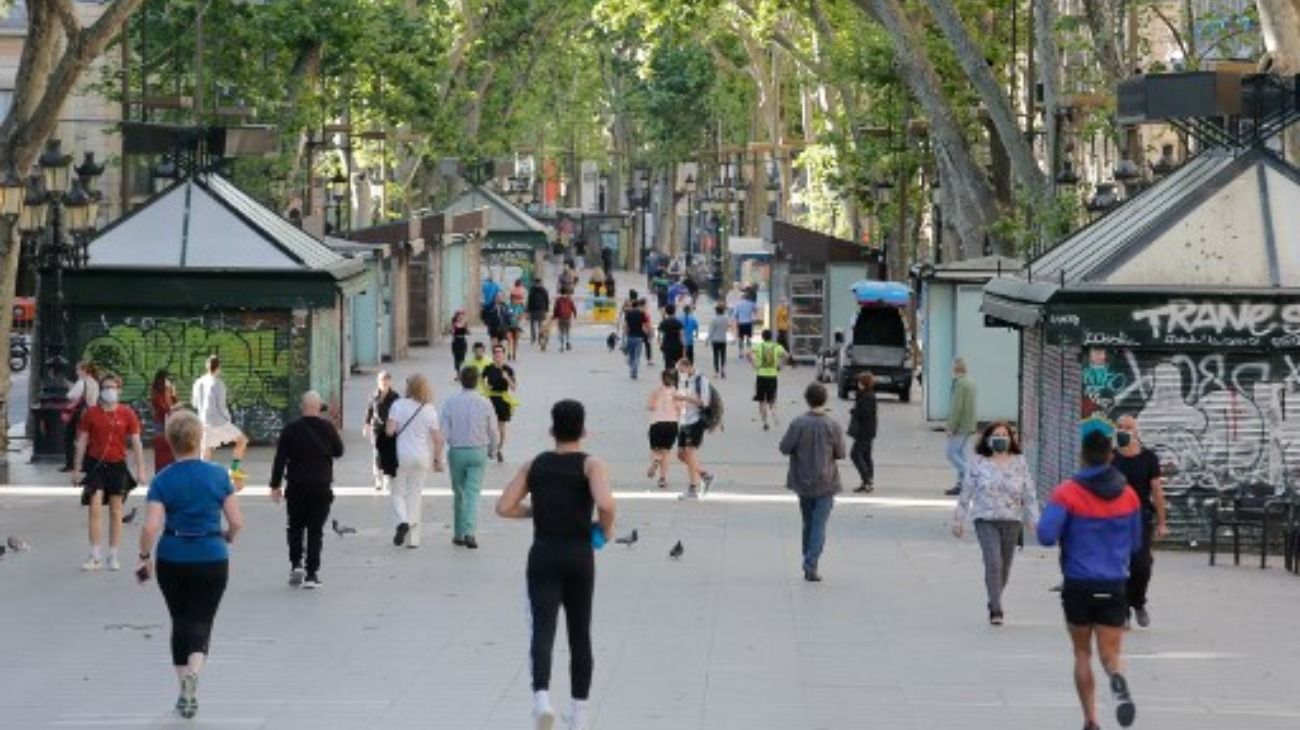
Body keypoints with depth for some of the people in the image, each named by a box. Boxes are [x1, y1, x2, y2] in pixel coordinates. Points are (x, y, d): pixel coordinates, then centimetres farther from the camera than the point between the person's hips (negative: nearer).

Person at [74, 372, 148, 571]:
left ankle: (113, 557, 15)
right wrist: (77, 469, 2)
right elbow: (82, 441, 3)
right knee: (95, 509, -8)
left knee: (116, 512, 7)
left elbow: (136, 442, 1)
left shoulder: (127, 414, -1)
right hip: (95, 465, -1)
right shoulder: (91, 413, -1)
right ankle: (95, 556, -4)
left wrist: (140, 469, -4)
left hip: (117, 465, 1)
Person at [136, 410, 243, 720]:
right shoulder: (218, 475, -4)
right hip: (212, 558, -1)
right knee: (202, 621, 6)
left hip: (172, 559, 1)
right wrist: (227, 538, 19)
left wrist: (145, 558, 2)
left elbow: (151, 526, -13)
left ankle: (185, 691, 18)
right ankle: (193, 672, -22)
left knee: (181, 621, 15)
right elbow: (236, 522, -3)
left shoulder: (163, 481, -6)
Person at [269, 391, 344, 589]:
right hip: (321, 487, -1)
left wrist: (275, 485, 1)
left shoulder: (290, 429, -5)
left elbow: (280, 459, -4)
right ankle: (312, 574, 1)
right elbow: (339, 452, 6)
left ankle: (295, 565, 1)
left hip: (296, 488, 1)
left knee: (295, 528, 16)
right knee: (315, 531, 4)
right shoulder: (327, 428, -7)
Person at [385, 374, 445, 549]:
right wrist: (438, 459, 7)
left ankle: (402, 521, -17)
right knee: (415, 496, 9)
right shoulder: (430, 410, -3)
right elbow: (437, 438, -3)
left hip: (401, 455, -2)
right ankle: (412, 538, 10)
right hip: (422, 457, 2)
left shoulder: (398, 405, -8)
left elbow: (390, 431, -15)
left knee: (398, 493, 11)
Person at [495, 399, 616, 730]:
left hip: (543, 554, 1)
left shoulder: (535, 465, 6)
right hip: (579, 556, -1)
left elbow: (504, 507, 1)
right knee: (580, 634, 13)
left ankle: (542, 694, -33)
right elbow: (605, 504, -22)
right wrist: (606, 529, -3)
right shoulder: (591, 465, -4)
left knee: (542, 628, -8)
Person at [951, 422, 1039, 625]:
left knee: (1004, 566, 9)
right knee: (993, 562, -16)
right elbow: (966, 492, 4)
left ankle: (994, 602, 30)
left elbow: (1029, 494, 7)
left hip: (1011, 521, 3)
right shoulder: (978, 463, 1)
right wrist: (958, 520, 4)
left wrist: (1034, 520, 1)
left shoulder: (1019, 463, 5)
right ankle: (996, 609, -14)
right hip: (986, 520, -3)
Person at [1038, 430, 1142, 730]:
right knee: (1110, 653, 4)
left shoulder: (1067, 493, -9)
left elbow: (1046, 535, -17)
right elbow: (1136, 545, 10)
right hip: (1114, 586, 2)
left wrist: (1069, 535, 4)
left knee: (1082, 654, 14)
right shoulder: (1128, 495, 3)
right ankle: (1117, 680, -32)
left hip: (1078, 585, -1)